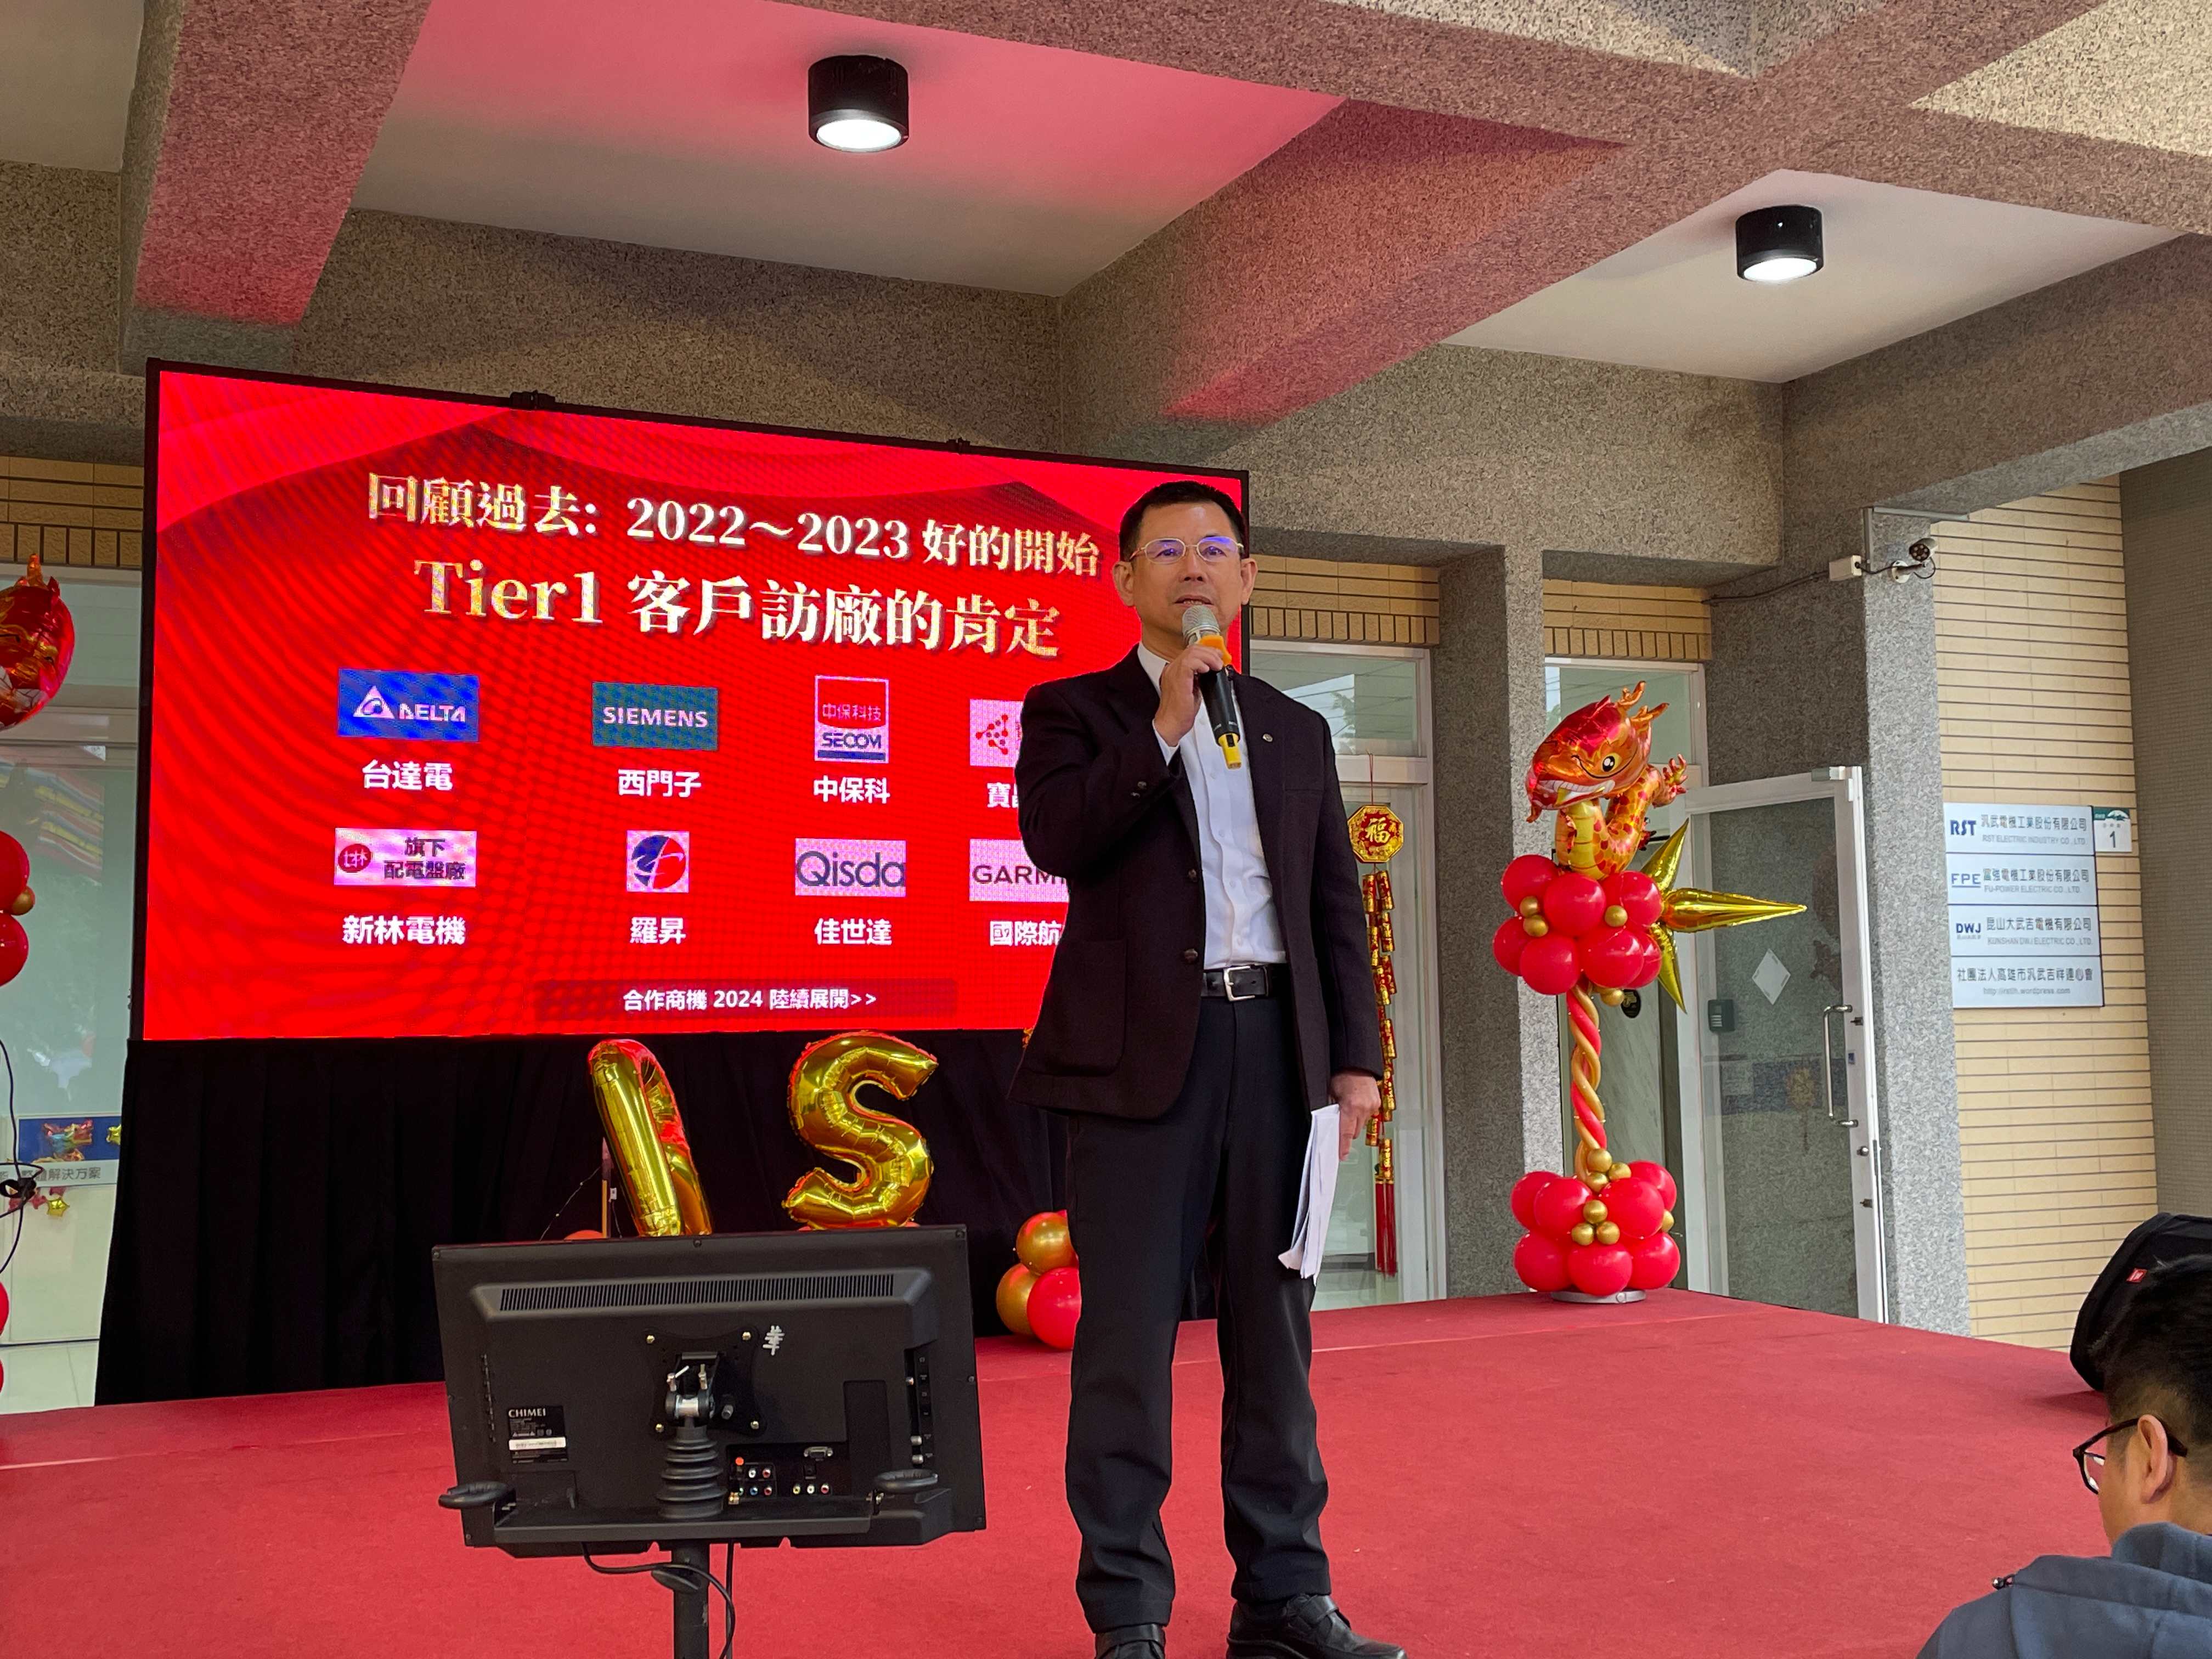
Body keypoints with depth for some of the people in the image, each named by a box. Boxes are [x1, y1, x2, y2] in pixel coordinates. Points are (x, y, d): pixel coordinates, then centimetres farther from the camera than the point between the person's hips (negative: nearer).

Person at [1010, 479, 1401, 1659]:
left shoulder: (1297, 732, 18)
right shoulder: (1074, 711, 7)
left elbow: (1336, 905, 15)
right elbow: (1056, 837, -13)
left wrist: (1356, 1058, 7)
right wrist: (1166, 725, -13)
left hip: (1276, 1046, 4)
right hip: (1140, 1053, -4)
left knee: (1275, 1332, 9)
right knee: (1126, 1340, 0)